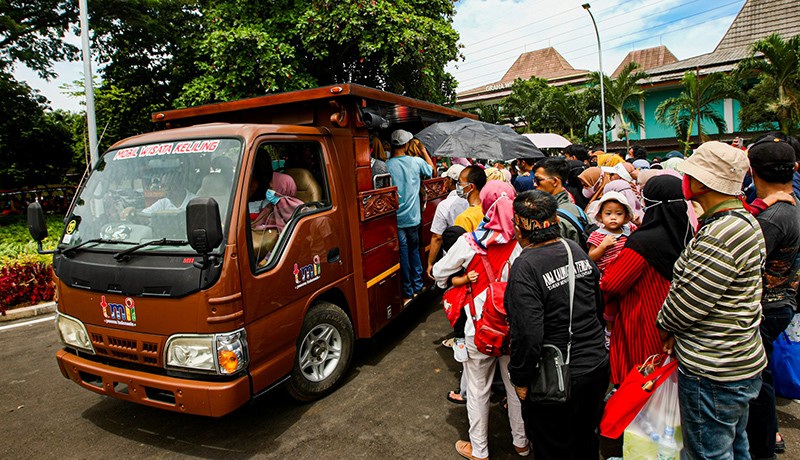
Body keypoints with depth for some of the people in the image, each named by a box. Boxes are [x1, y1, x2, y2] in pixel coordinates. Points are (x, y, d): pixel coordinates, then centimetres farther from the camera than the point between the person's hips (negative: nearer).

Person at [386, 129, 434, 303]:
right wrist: (423, 150, 22)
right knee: (414, 251, 19)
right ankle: (418, 287, 27)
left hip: (396, 219, -2)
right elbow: (432, 170, 16)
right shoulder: (417, 161, -4)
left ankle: (408, 293, 13)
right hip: (413, 217, 2)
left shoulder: (386, 165, -11)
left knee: (403, 254, 5)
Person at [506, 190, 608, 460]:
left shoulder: (525, 268, -25)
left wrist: (520, 379, -12)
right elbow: (597, 301, 10)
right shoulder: (577, 250, -3)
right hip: (597, 367, 7)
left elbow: (528, 335, -27)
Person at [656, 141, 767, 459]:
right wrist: (677, 330, 6)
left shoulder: (720, 238, -28)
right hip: (740, 362, 10)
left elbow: (687, 301, -22)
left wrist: (664, 323, -1)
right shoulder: (743, 220, 7)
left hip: (712, 373, -10)